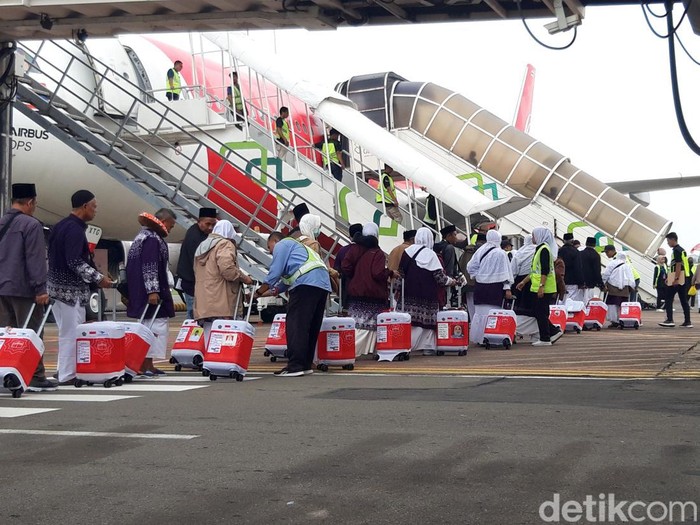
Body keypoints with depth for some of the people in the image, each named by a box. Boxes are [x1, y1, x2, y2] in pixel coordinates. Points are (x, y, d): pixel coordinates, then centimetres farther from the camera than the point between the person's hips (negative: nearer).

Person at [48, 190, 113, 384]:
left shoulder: (61, 226, 15)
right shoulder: (75, 229, -16)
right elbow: (75, 262, -23)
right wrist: (98, 278, -17)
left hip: (57, 286, 10)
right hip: (70, 290, -10)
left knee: (67, 332, 15)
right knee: (72, 334, -5)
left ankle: (65, 373, 19)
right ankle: (67, 376, -2)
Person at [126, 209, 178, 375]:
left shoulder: (143, 236, 18)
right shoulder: (152, 239, -15)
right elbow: (149, 267, -22)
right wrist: (152, 291, -24)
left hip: (139, 292, 11)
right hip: (147, 292, -11)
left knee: (149, 325, 13)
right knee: (156, 325, -8)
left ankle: (146, 364, 17)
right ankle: (146, 364, -9)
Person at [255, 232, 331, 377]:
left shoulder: (281, 245, 10)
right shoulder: (296, 246, 38)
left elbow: (275, 272, 1)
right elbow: (287, 280, 34)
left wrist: (259, 292, 10)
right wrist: (270, 292, 32)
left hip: (307, 282, -9)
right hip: (324, 284, 9)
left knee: (296, 325, -9)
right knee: (312, 327, 12)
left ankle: (295, 366, -14)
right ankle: (306, 365, 16)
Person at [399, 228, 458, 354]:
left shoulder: (408, 251, 5)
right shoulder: (430, 254, -8)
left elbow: (401, 271, 10)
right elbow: (439, 276, -6)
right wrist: (450, 281, 12)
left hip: (409, 293, 4)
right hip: (426, 294, -4)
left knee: (411, 320, 2)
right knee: (426, 319, 2)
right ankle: (427, 346, 3)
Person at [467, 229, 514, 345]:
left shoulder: (480, 251, 2)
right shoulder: (500, 253, -9)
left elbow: (470, 267, 6)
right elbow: (505, 272, -7)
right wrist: (507, 288, -4)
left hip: (480, 287, 5)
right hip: (495, 287, -4)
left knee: (480, 312, 11)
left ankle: (478, 338, 14)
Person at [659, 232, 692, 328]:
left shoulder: (676, 250, -12)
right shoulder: (681, 250, 19)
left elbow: (678, 265, -19)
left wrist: (676, 279, -22)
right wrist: (669, 278, 26)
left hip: (677, 279, -10)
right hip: (683, 279, 10)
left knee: (668, 298, -7)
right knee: (684, 300, 9)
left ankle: (669, 320, -13)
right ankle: (687, 322, 8)